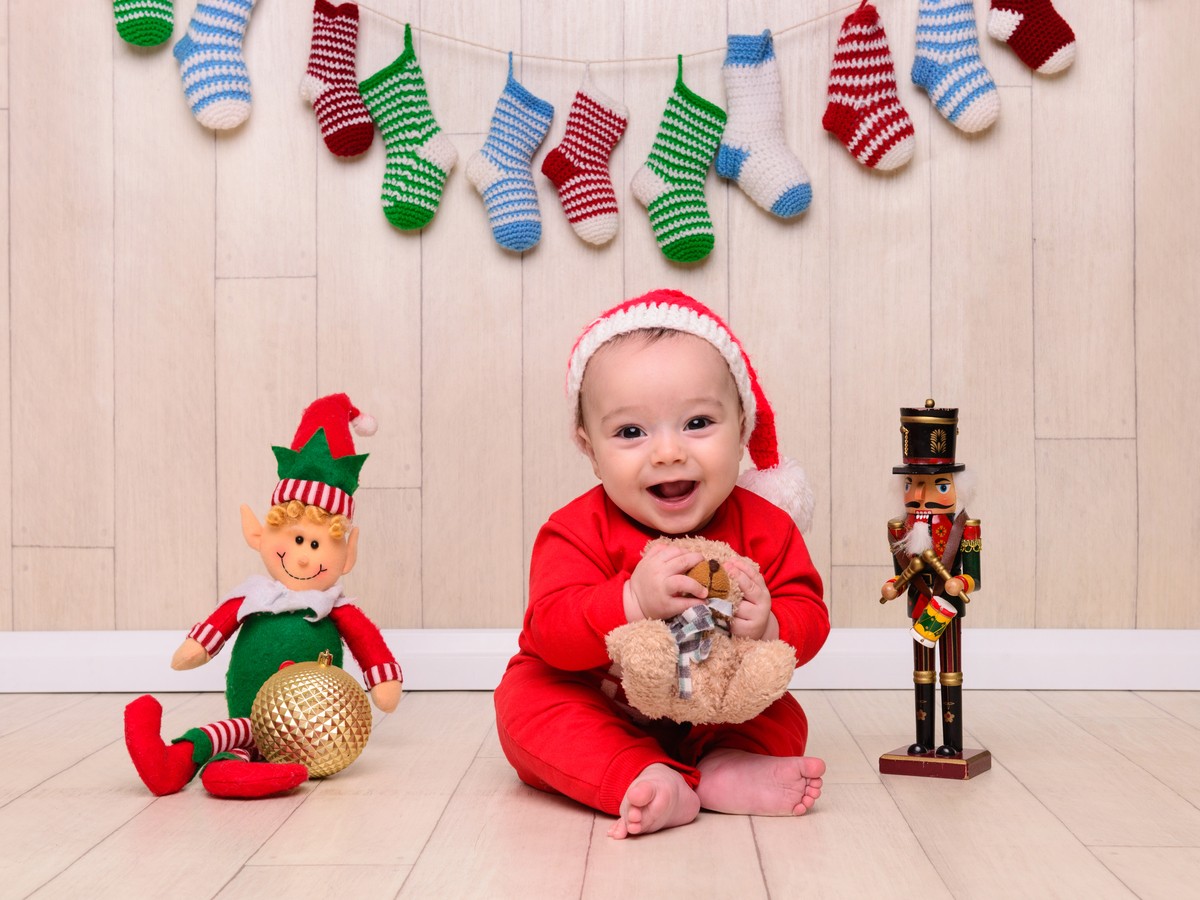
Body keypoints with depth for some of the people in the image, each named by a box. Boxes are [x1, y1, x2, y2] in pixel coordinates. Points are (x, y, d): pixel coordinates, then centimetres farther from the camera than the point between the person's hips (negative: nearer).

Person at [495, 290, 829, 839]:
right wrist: (634, 601, -48)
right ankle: (640, 780, -41)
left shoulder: (764, 527, -12)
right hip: (593, 708, -2)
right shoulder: (579, 531, -20)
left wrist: (768, 629, -37)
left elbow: (808, 618, -12)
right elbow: (551, 632, -31)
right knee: (524, 701, -27)